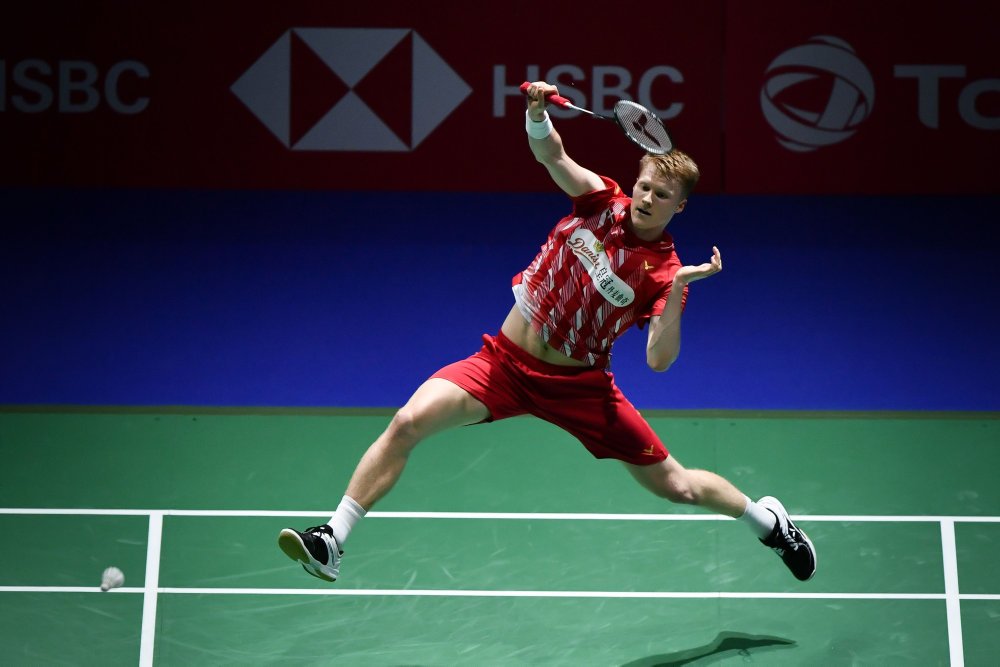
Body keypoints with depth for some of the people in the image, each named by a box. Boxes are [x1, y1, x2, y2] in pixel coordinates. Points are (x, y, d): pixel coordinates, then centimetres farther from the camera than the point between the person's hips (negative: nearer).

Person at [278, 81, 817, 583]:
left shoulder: (665, 271, -11)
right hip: (504, 361, 2)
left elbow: (659, 360, -21)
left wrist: (677, 292, -33)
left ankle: (767, 520, 38)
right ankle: (332, 541, -16)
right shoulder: (602, 202, -2)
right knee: (409, 421, -21)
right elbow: (550, 152, -10)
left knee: (677, 486, 5)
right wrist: (538, 112, -31)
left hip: (578, 386, -1)